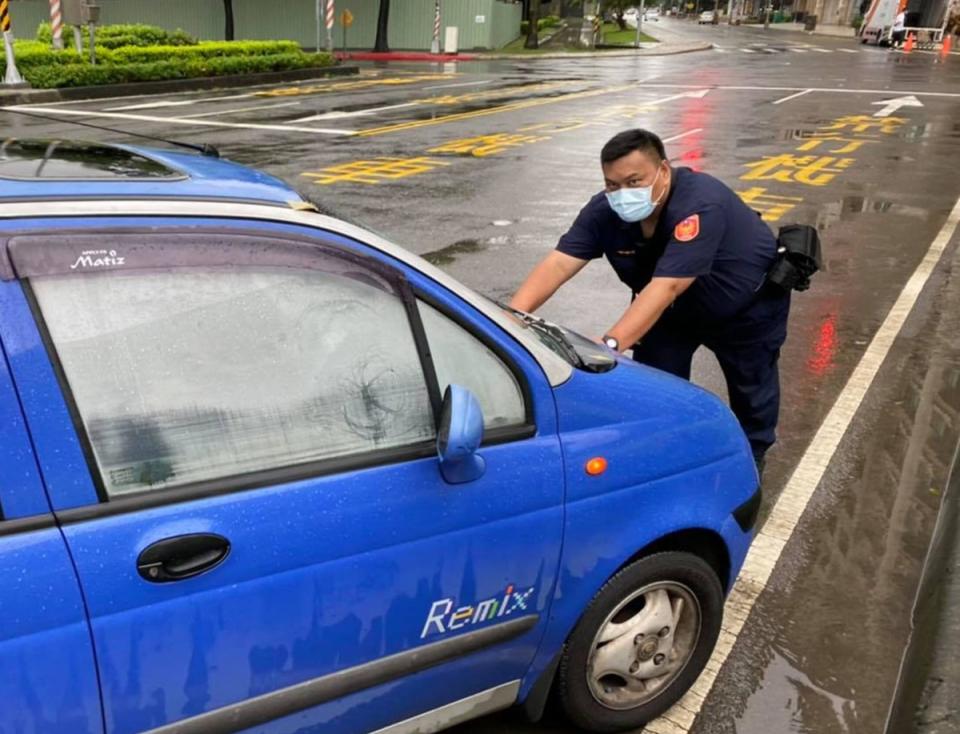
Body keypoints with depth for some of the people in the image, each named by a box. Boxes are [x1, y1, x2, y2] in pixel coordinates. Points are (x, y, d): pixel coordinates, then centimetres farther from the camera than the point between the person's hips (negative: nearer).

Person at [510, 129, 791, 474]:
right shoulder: (604, 212, -25)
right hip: (681, 307, 5)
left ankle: (750, 461, 38)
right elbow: (559, 263, -34)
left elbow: (665, 287, -51)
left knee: (751, 385, 11)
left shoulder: (700, 206, -43)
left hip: (748, 303, -4)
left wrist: (611, 343, -61)